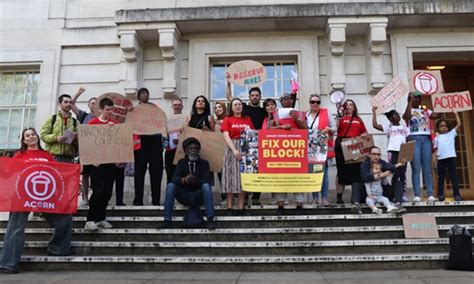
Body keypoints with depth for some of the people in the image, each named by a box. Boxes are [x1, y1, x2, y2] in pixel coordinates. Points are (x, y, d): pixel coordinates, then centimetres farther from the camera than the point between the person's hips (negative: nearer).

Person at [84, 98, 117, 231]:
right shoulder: (92, 123, -1)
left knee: (107, 191, 6)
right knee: (98, 190, -8)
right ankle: (90, 220, 0)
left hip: (111, 161, 4)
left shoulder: (115, 124, 9)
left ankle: (101, 218, 17)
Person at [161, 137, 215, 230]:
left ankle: (210, 219, -31)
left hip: (198, 196, -1)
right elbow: (174, 179, -9)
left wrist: (195, 181, -33)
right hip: (184, 196, 1)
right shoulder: (182, 162, 7)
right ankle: (167, 220, -22)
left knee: (206, 186, -30)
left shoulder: (204, 163, 3)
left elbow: (207, 181, -12)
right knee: (170, 186, -23)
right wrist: (184, 180, -32)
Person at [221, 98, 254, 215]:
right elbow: (226, 136, -5)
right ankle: (229, 208, -1)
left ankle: (241, 208, 5)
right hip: (232, 149, -2)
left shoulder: (247, 119, 13)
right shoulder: (227, 119, 6)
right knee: (231, 177, -4)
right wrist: (234, 150, -17)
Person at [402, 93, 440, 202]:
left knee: (427, 168, 1)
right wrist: (410, 101, -12)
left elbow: (437, 115, 4)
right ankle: (417, 195, -7)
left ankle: (430, 194, 2)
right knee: (416, 168, -7)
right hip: (414, 139, -3)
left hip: (426, 139, 3)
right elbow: (407, 116, -15)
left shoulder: (426, 111, 19)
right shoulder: (409, 111, 9)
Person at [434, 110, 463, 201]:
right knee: (441, 177, 4)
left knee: (453, 176, 0)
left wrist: (456, 113, 9)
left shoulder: (451, 133, 15)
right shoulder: (437, 138, 16)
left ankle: (456, 194, 1)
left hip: (451, 157, -1)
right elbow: (434, 148, 9)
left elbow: (459, 124, 8)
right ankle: (440, 194, 6)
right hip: (441, 158, 1)